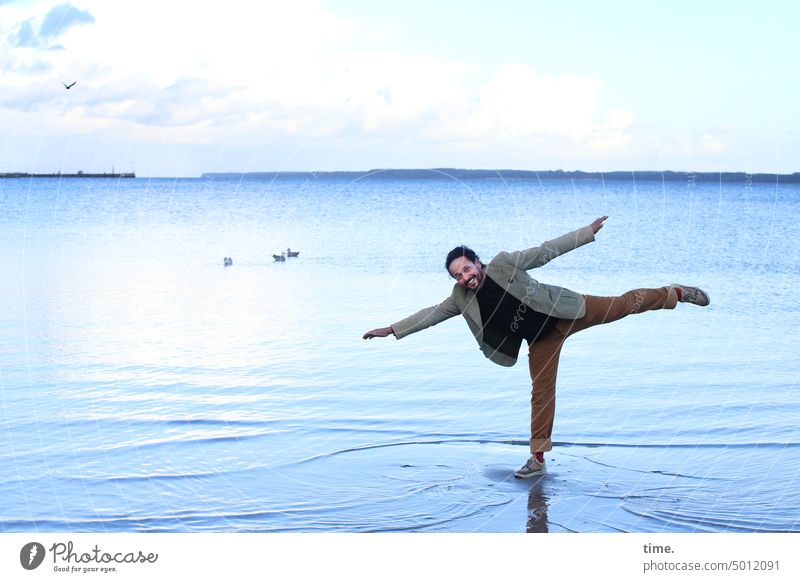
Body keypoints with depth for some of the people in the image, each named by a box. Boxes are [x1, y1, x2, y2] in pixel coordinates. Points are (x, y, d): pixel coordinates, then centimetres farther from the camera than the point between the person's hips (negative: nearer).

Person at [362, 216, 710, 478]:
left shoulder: (505, 264, -22)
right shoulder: (462, 299, -10)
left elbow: (547, 250, -17)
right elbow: (432, 314, -4)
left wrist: (587, 232, -16)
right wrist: (392, 330, -8)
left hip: (561, 312, -3)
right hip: (540, 339, 3)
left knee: (621, 306, 3)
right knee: (541, 391, 4)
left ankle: (676, 293, 25)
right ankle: (538, 458, 10)